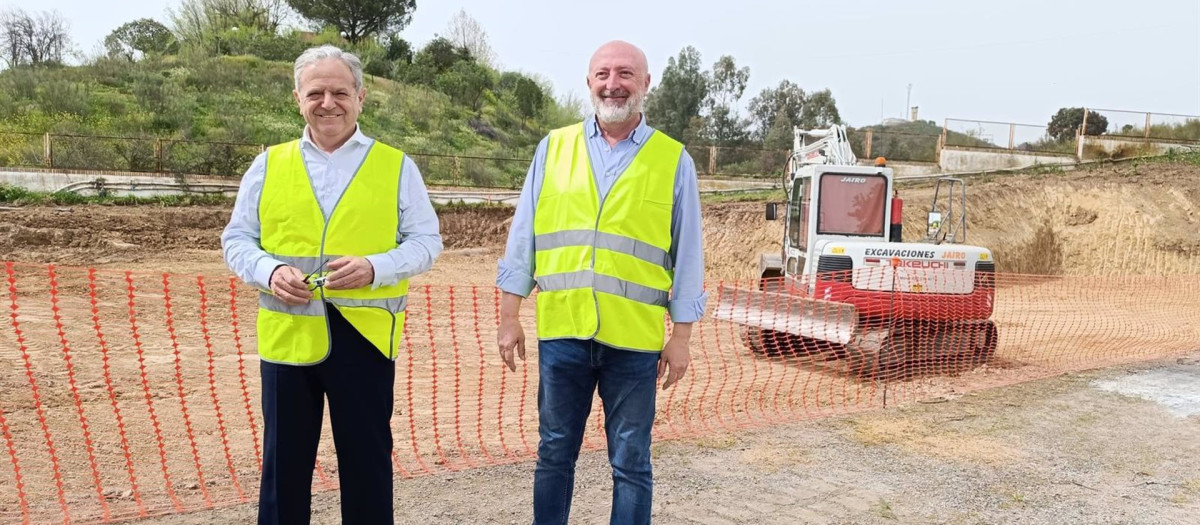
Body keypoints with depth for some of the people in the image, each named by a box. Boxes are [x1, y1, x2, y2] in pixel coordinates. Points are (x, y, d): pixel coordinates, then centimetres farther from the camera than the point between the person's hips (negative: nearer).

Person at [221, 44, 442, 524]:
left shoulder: (396, 166, 3)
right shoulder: (268, 165, 8)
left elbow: (425, 241, 2)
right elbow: (236, 240, 11)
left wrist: (375, 267, -17)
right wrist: (269, 271, -11)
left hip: (364, 335, -1)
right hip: (288, 335, 2)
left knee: (367, 463, 9)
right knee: (284, 462, 12)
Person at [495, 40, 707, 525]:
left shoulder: (673, 160, 2)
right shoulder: (553, 147, 7)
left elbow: (686, 257, 3)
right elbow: (523, 237, 7)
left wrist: (680, 337, 0)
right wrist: (509, 317, 4)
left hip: (634, 338, -1)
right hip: (561, 329, 2)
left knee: (630, 463, 9)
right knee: (554, 454, 14)